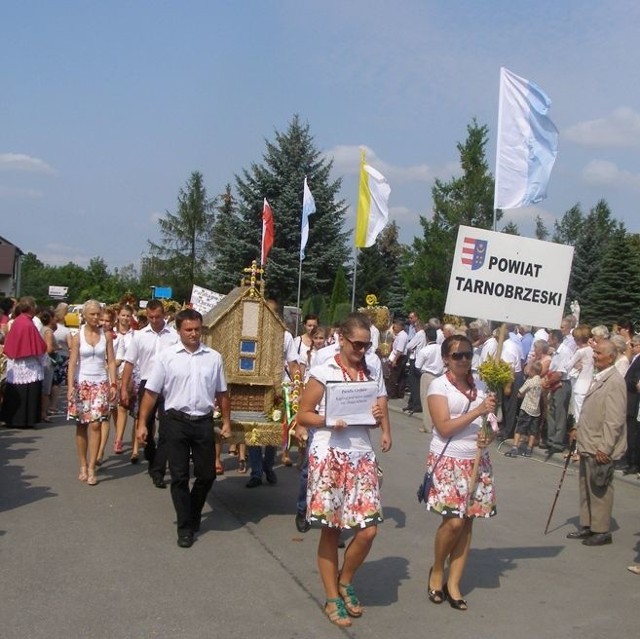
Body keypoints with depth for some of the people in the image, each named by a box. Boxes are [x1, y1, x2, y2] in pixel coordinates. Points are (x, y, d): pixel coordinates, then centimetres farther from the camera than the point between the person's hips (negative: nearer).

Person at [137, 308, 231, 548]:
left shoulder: (213, 357, 4)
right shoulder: (166, 356, -3)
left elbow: (221, 393, 10)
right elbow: (151, 392, -2)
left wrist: (226, 422, 8)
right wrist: (142, 424, -4)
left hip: (203, 422, 2)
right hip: (175, 422, -2)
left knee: (207, 474, 9)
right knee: (179, 476, 3)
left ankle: (193, 514, 35)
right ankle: (185, 527, 17)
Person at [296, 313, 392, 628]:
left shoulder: (372, 372, 9)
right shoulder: (324, 372, -5)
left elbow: (381, 410, 15)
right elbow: (303, 415, -3)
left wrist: (381, 418, -8)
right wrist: (330, 421, -20)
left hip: (362, 454, 4)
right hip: (329, 455, -4)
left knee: (368, 529, -2)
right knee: (331, 529, 4)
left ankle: (344, 582, 24)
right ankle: (332, 598, 19)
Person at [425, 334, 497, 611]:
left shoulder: (480, 386, 10)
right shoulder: (439, 385, -5)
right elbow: (444, 427, -14)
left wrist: (488, 436, -6)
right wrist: (478, 411, -19)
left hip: (477, 460, 5)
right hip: (448, 460, -5)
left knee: (467, 521, 3)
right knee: (454, 520, -13)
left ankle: (453, 583, 14)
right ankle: (436, 571, 13)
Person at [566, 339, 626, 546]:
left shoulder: (614, 382, -18)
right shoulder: (598, 378, 12)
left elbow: (614, 419, -22)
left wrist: (604, 448, -23)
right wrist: (579, 429, 15)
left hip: (601, 449, -9)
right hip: (588, 445, 9)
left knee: (600, 490, 2)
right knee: (586, 487, 17)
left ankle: (602, 531, 14)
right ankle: (587, 526, 28)